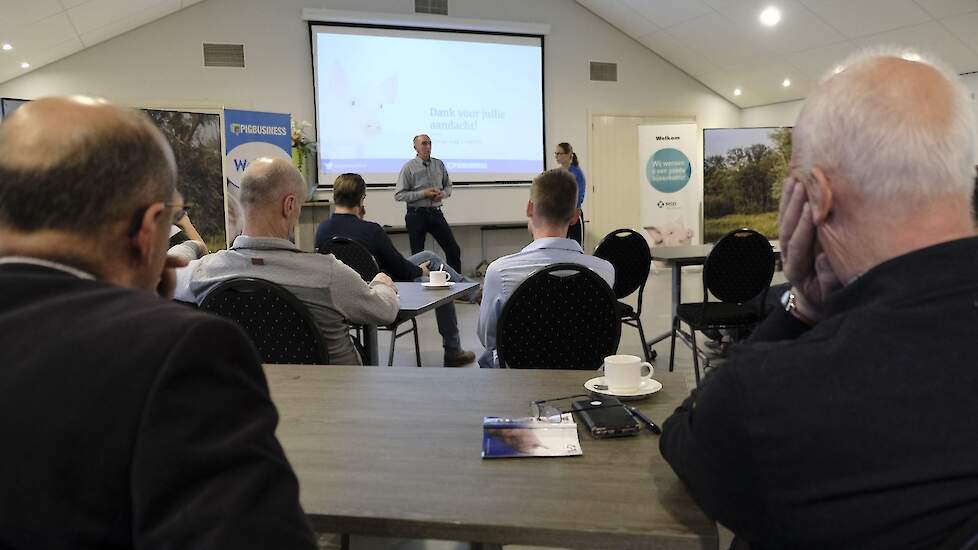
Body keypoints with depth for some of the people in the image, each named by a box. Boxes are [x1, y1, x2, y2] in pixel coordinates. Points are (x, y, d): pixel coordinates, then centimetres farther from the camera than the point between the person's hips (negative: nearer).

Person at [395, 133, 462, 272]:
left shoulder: (439, 164, 7)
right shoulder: (409, 167, -6)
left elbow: (448, 185, 19)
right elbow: (398, 195, -9)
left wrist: (443, 194, -5)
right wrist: (423, 194, -16)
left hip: (436, 213, 4)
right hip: (416, 215, -4)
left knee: (454, 250, 2)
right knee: (417, 255, 4)